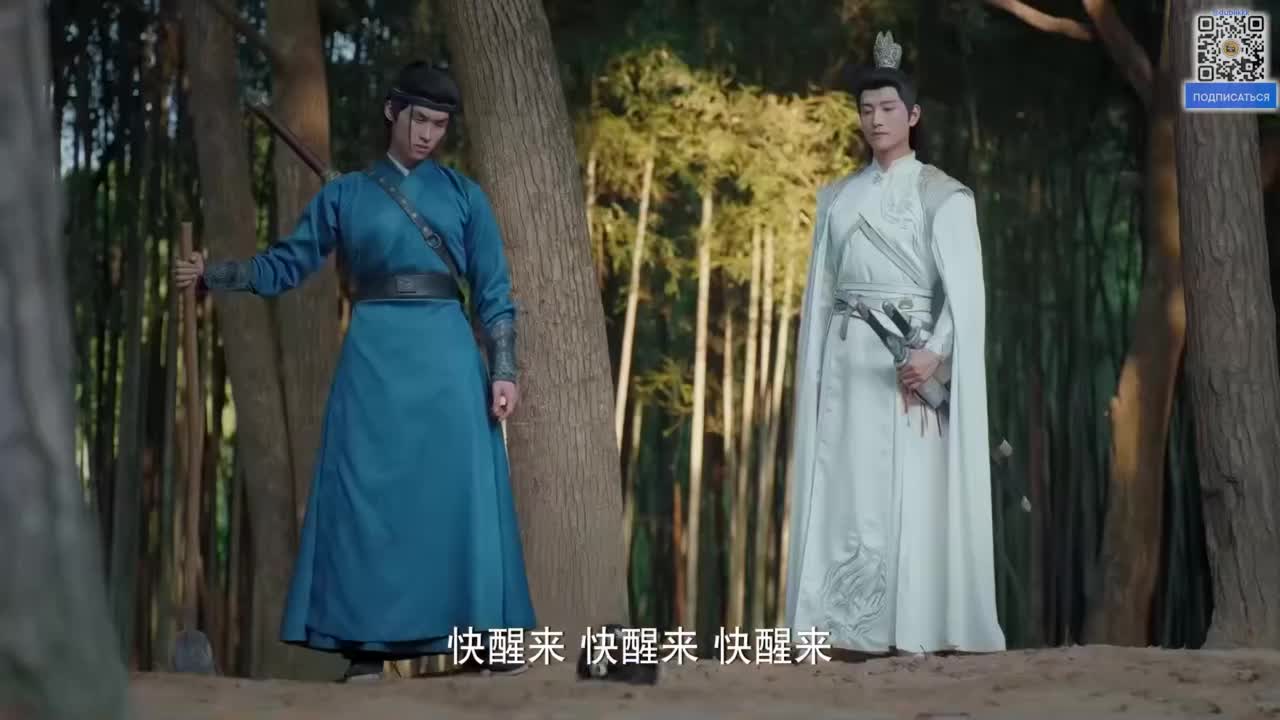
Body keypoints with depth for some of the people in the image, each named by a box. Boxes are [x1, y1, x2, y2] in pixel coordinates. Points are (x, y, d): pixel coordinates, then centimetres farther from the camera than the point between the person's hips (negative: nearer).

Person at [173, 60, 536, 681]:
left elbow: (493, 291, 7)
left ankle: (492, 639, -3)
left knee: (464, 491, -6)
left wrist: (504, 370, -3)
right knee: (367, 497, -4)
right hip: (374, 357, 1)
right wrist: (212, 275, -2)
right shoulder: (344, 195, 12)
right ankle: (367, 647, -2)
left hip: (446, 355, 0)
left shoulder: (463, 195, 10)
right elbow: (287, 264, 11)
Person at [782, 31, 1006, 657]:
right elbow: (820, 291, 14)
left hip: (911, 359, -4)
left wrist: (935, 353, -25)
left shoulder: (943, 196, -1)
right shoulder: (838, 198, 15)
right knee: (846, 487, -1)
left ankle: (913, 628, -4)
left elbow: (964, 289, -10)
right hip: (848, 360, 5)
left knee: (912, 490, -6)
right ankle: (852, 627, 1)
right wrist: (810, 373, 8)